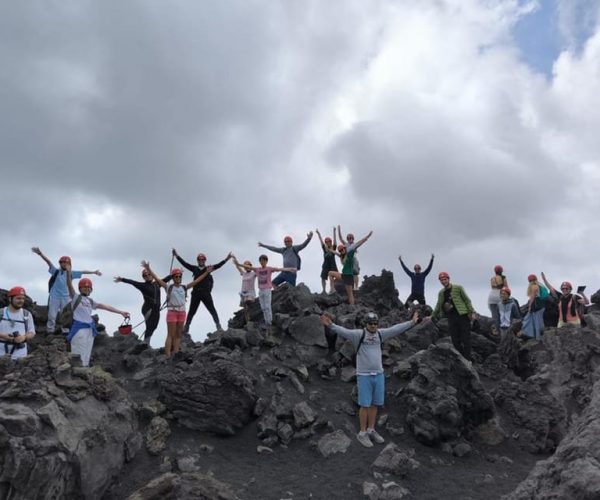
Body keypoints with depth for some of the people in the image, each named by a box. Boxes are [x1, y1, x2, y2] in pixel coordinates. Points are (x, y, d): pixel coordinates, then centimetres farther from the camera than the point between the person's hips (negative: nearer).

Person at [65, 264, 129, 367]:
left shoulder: (90, 301, 16)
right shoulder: (75, 297, 1)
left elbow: (105, 307, 16)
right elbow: (70, 285, -14)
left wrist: (121, 312, 14)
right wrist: (68, 272, -29)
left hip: (90, 330, 7)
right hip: (79, 329, -7)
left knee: (86, 357, 11)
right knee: (79, 357, -8)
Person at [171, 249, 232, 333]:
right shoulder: (194, 269, 9)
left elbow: (218, 265, -4)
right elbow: (184, 263, 8)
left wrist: (226, 259, -14)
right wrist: (177, 256, 4)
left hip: (206, 293, -2)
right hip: (196, 293, 2)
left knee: (212, 310, -2)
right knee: (191, 311, 11)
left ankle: (218, 325, -2)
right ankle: (186, 327, 19)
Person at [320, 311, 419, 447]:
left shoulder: (380, 333, 3)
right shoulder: (358, 334, -12)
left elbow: (396, 328, 12)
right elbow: (344, 331, -27)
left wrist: (412, 322, 15)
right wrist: (331, 325, -44)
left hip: (379, 375, 5)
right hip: (364, 376, -5)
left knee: (374, 404, 11)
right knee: (365, 405, -1)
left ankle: (371, 431, 25)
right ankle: (362, 433, 12)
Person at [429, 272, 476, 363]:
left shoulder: (458, 288, -1)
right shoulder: (441, 293, 12)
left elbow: (467, 300, -1)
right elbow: (438, 306, 23)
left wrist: (472, 312, -9)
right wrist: (432, 316, 24)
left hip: (462, 316, -5)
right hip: (451, 318, 5)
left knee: (466, 339, -4)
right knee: (455, 340, 3)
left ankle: (467, 359, 3)